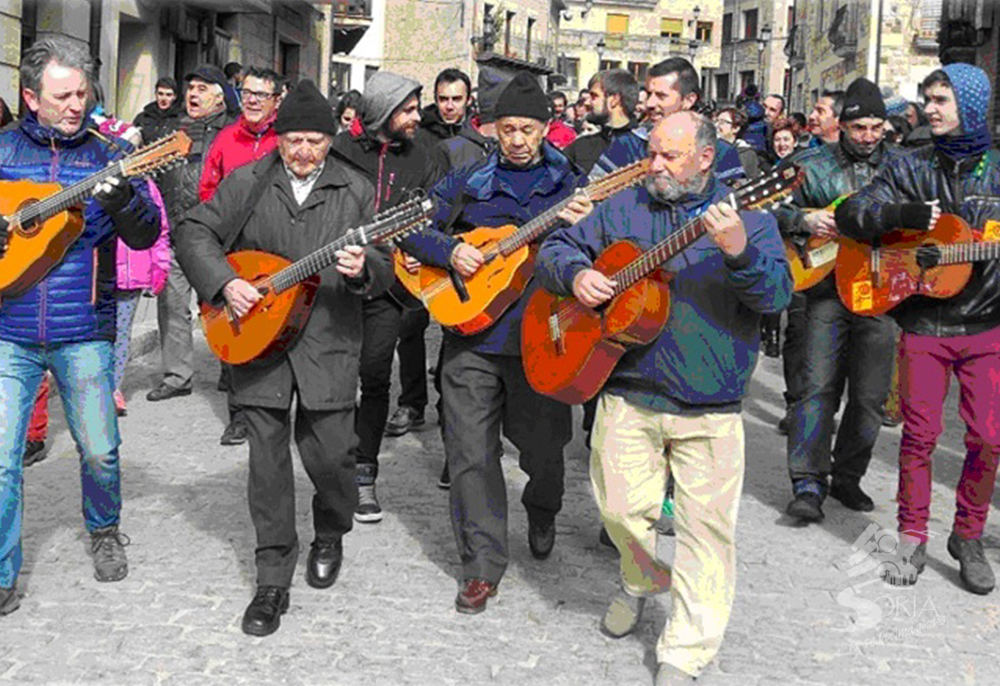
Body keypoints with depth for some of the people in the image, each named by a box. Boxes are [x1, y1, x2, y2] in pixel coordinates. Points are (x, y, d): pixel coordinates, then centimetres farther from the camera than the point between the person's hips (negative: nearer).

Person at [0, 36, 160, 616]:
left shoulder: (107, 155, 3)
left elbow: (146, 235, -6)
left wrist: (122, 199, -27)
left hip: (84, 335, 0)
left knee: (100, 449, 8)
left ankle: (105, 532, 38)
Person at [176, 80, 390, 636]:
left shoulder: (356, 190, 4)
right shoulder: (247, 183, 5)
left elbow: (385, 266, 3)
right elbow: (195, 232, 6)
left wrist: (363, 269, -20)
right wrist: (224, 282, -10)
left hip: (328, 344, -1)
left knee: (330, 453, -2)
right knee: (268, 458, 3)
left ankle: (331, 536, 32)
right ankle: (274, 580, 13)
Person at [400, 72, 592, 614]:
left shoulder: (570, 186, 7)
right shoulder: (465, 184, 9)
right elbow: (412, 230, 8)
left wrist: (582, 226, -20)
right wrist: (448, 250, -11)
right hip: (471, 335, 1)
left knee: (543, 448, 10)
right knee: (472, 455, 0)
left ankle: (542, 515, 44)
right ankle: (483, 565, 11)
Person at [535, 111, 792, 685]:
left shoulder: (747, 214, 1)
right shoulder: (623, 208, 9)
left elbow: (778, 295, -11)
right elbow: (558, 247, 15)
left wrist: (739, 252, -31)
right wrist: (577, 274, -7)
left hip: (711, 406, -2)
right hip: (628, 394, 2)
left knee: (708, 526, 0)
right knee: (623, 508, 5)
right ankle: (644, 579, 40)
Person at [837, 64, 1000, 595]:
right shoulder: (912, 168, 6)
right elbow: (850, 213, 1)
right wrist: (903, 215, -15)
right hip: (923, 322, 0)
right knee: (920, 435, 2)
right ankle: (913, 541, 16)